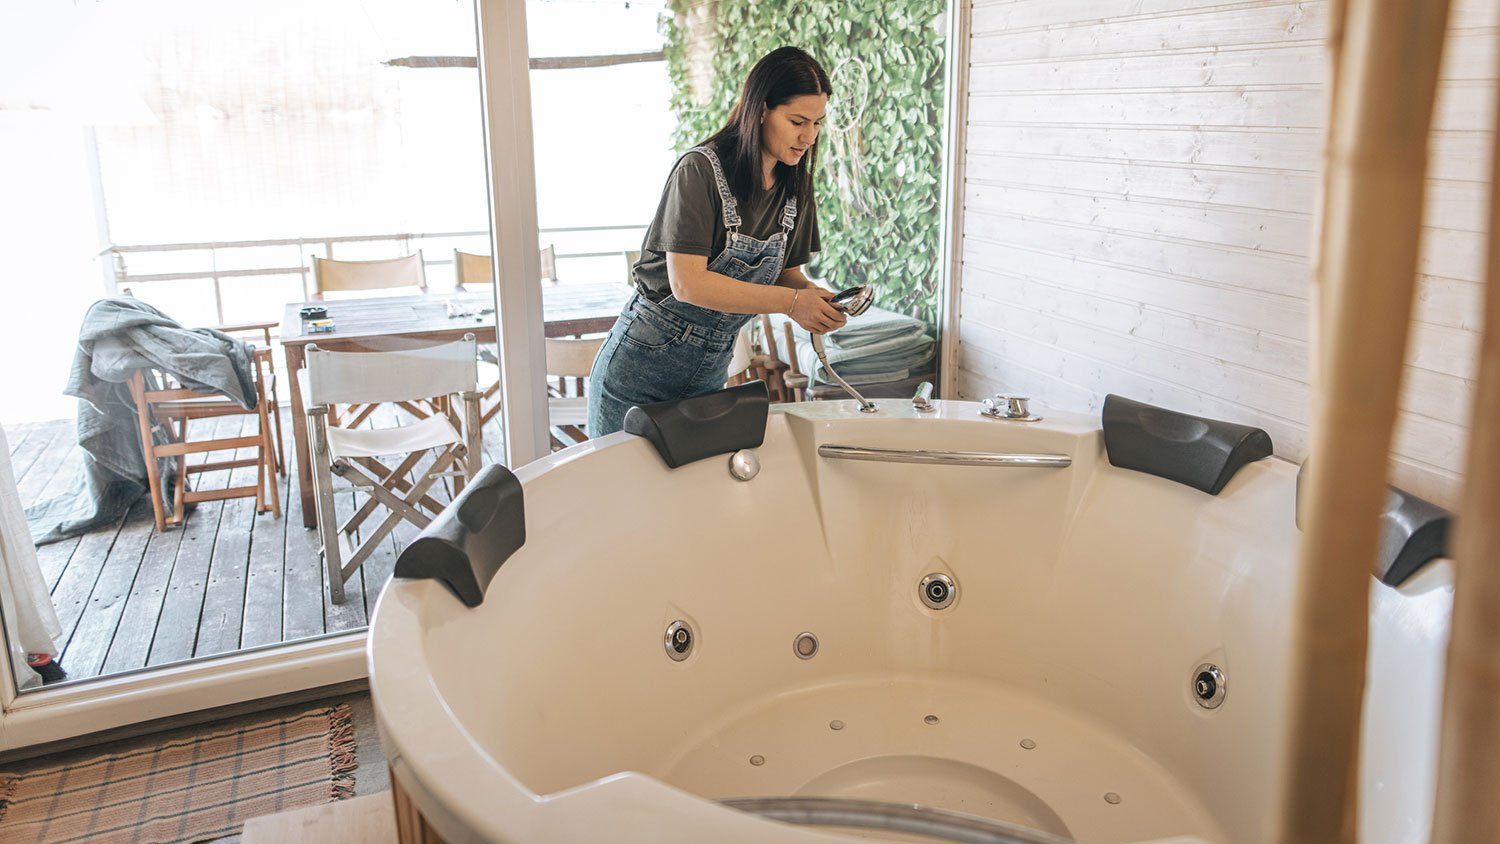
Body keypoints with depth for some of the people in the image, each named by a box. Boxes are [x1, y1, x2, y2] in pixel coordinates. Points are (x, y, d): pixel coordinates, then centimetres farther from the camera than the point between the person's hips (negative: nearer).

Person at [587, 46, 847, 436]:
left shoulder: (795, 187, 1)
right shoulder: (701, 170, -20)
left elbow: (786, 271, 10)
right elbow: (688, 283, -26)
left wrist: (813, 295, -14)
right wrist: (791, 302, -28)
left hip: (711, 372, 6)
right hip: (641, 369, -6)